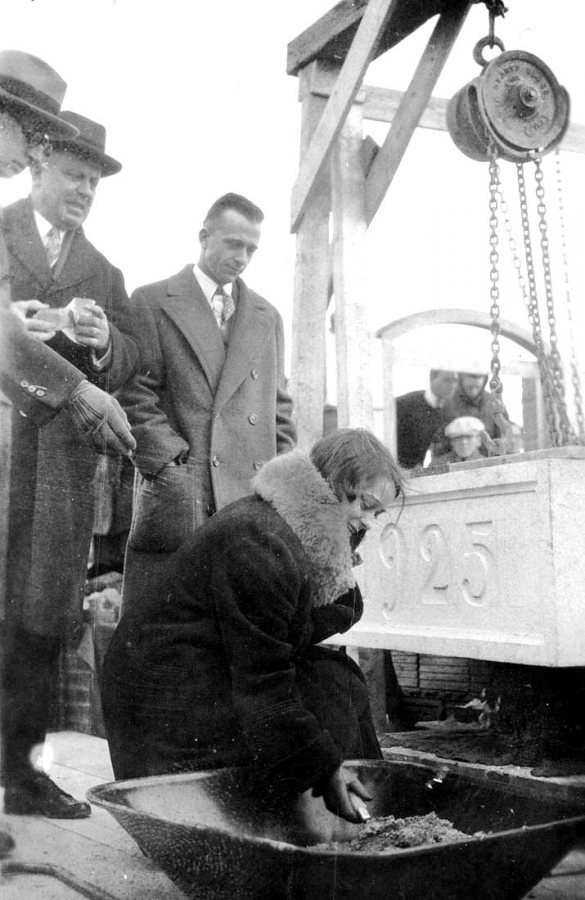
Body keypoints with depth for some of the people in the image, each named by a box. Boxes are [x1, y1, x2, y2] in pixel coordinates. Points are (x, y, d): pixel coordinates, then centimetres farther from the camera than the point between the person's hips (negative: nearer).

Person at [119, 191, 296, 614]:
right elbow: (136, 395, 0)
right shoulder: (151, 302, 8)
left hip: (253, 496, 4)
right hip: (176, 495, -3)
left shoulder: (268, 317, 22)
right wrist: (174, 462, -10)